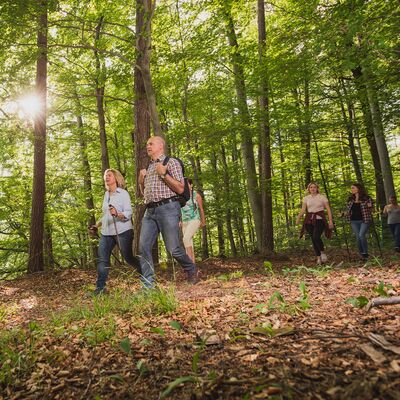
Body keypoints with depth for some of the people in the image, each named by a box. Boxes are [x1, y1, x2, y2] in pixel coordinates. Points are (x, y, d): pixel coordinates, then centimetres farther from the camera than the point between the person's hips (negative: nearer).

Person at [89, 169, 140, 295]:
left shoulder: (123, 193, -5)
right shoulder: (106, 194, 16)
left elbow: (128, 213, -14)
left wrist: (117, 214, -32)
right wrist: (97, 225, 20)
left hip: (122, 231, -6)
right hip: (106, 232, 6)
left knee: (128, 257, 1)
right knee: (102, 259, -2)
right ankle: (100, 288, 5)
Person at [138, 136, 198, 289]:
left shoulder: (171, 162, 4)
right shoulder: (148, 167, 23)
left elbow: (180, 189, -6)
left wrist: (163, 174, -12)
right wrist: (141, 180, 11)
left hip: (167, 208, -6)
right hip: (150, 211, 6)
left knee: (173, 248, -8)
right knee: (143, 247, -7)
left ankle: (191, 271, 19)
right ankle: (148, 284, -1)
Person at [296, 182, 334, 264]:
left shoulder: (322, 197, 4)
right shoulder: (306, 198, 11)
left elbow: (328, 209, 3)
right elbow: (303, 209, 3)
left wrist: (330, 221, -4)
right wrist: (298, 217, -15)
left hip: (320, 219, -3)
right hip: (309, 220, 3)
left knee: (316, 237, -21)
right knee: (313, 239, 2)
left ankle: (322, 253, 2)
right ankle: (318, 258, 12)